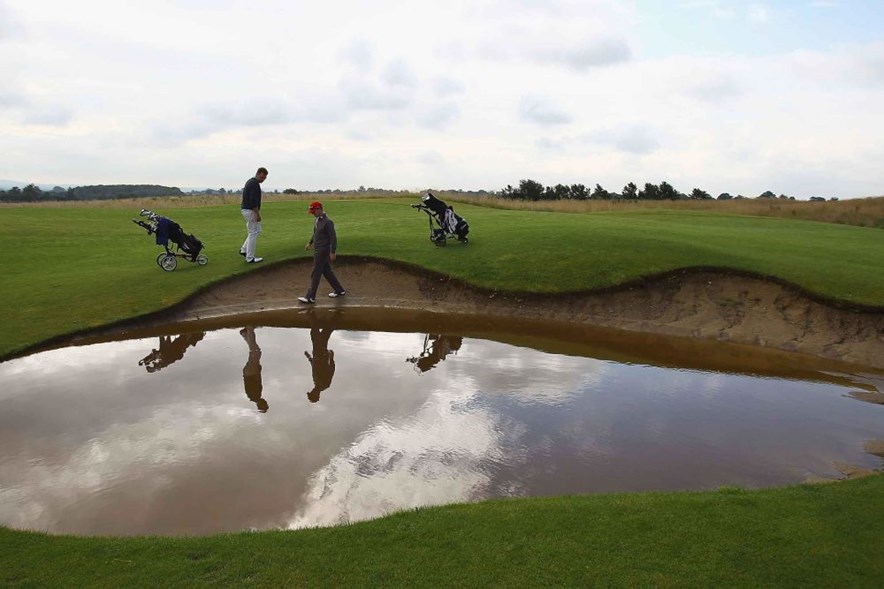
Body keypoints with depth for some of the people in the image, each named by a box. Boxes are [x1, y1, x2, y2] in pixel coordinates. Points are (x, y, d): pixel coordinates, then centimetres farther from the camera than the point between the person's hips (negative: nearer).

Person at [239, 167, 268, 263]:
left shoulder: (250, 181, 16)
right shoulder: (255, 184, -17)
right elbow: (253, 201, -24)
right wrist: (258, 214, -21)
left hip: (246, 209, 10)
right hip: (251, 211, -10)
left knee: (257, 230, 20)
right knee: (253, 233, -4)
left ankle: (244, 250, 19)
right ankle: (250, 258, 0)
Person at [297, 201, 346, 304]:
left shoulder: (327, 222, -19)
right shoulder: (318, 219, 9)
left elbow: (333, 237, -20)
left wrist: (333, 252, -22)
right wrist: (310, 242, 24)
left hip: (323, 251, -9)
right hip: (318, 250, 9)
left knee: (315, 274, -4)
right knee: (327, 271, 16)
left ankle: (310, 297, 3)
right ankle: (339, 290, 27)